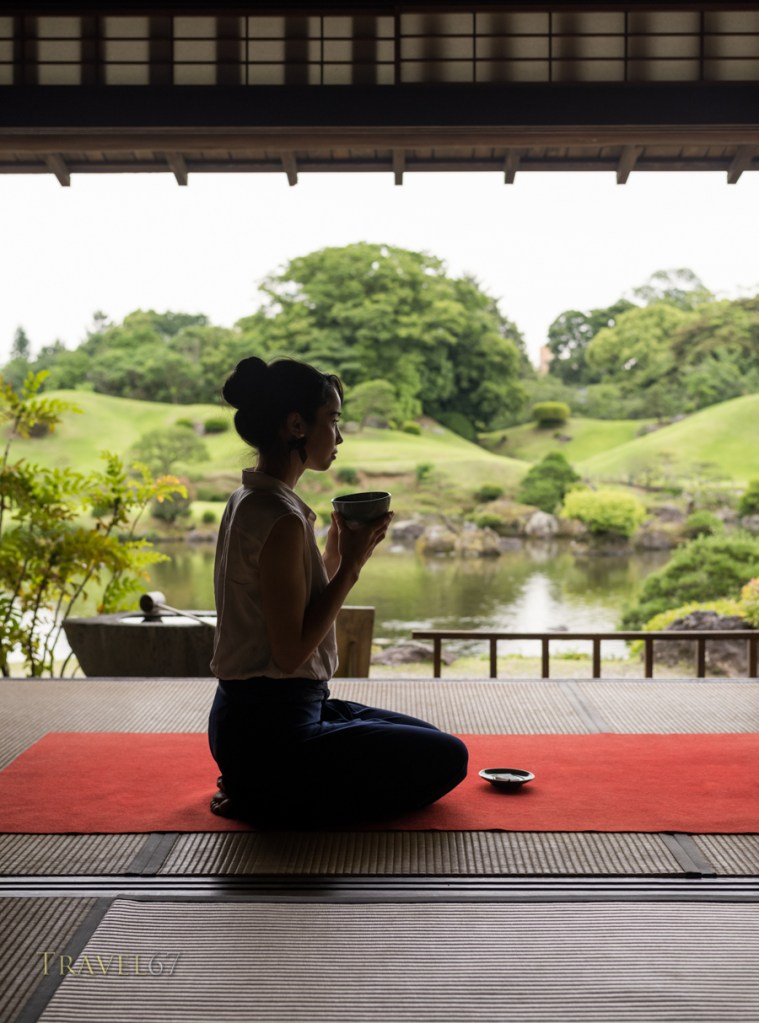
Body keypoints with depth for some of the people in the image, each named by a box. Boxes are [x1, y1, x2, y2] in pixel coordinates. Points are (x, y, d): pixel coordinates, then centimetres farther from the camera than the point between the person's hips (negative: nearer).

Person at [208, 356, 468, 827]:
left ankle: (258, 787, 13)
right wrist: (352, 563, -16)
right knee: (447, 758, 3)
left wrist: (338, 548, 3)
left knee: (430, 741, 22)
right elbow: (291, 650, -22)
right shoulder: (281, 518, -22)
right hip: (271, 731, -10)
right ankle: (266, 800, 0)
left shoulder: (249, 501, 9)